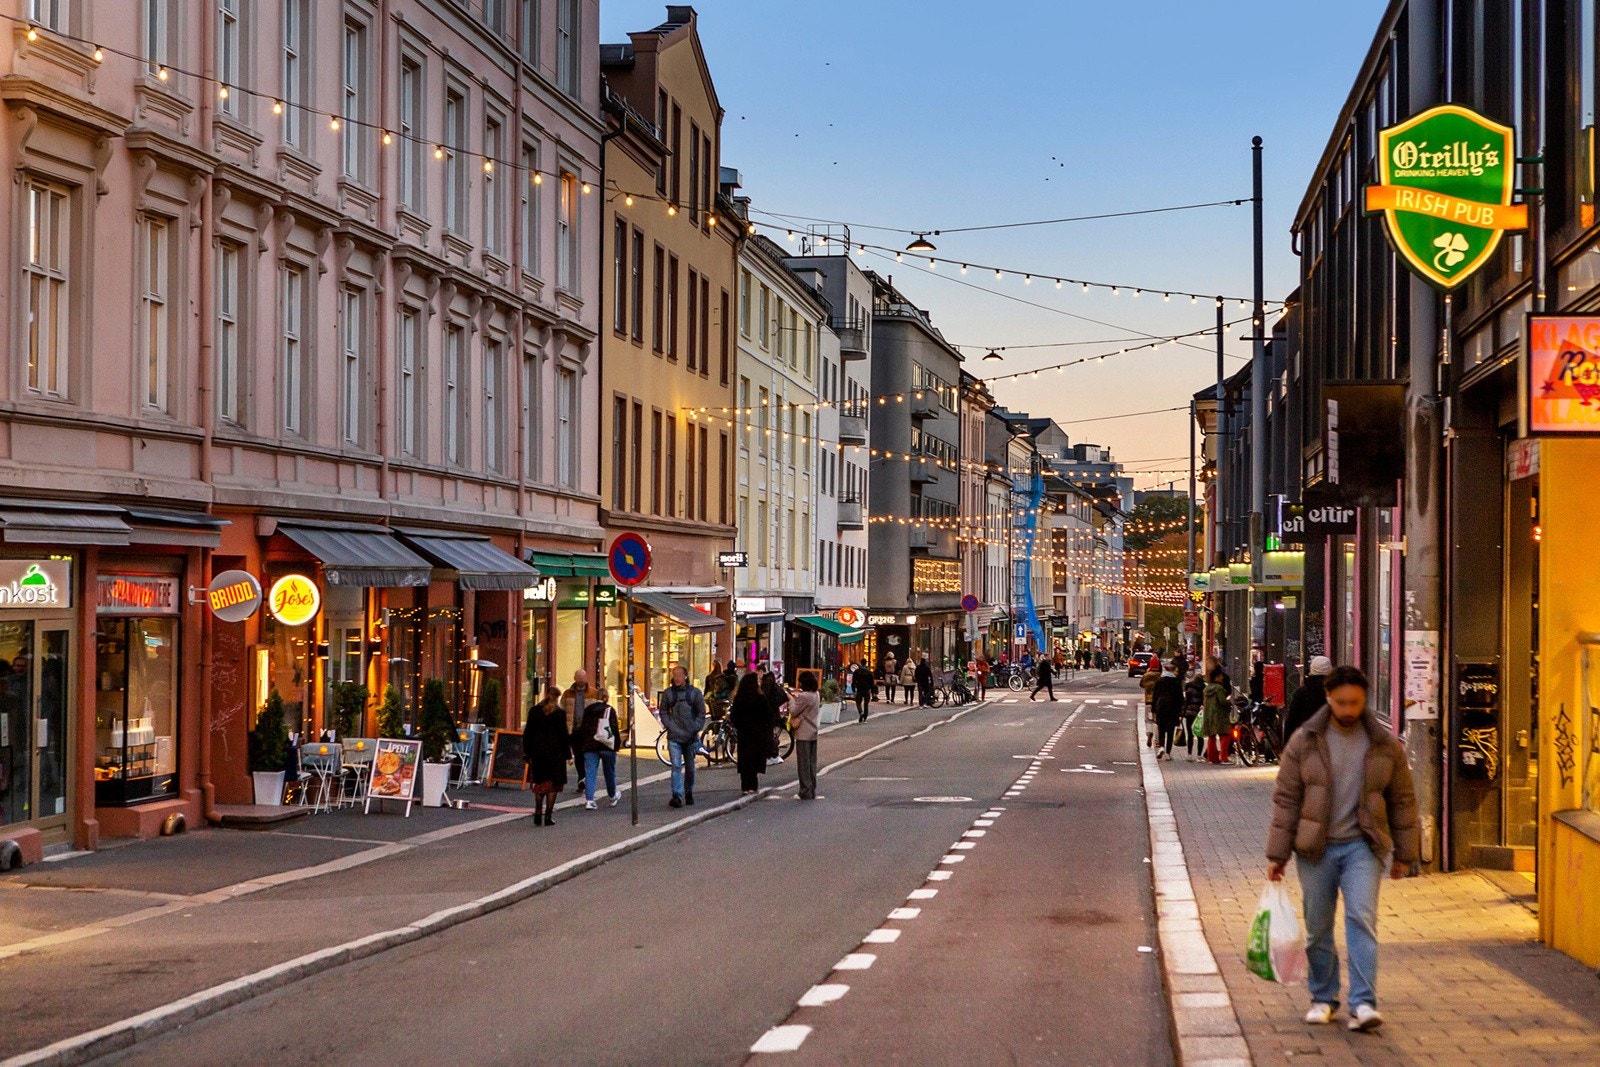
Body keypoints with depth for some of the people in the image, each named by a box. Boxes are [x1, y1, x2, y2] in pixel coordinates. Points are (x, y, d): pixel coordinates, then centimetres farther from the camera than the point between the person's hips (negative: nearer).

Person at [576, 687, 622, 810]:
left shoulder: (587, 710, 4)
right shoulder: (610, 710, -6)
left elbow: (582, 729, 8)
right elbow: (614, 728, -7)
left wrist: (582, 743, 16)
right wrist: (617, 743, 2)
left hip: (590, 746, 2)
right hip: (607, 746, -2)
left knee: (589, 772, -1)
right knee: (610, 772, 15)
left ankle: (589, 800, -13)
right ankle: (612, 796, 32)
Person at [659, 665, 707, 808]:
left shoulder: (695, 693, 3)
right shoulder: (667, 693, 3)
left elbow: (701, 713, 6)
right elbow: (663, 712, 8)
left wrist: (696, 728, -5)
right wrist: (669, 726, -5)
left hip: (691, 737, 1)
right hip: (674, 737, -1)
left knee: (690, 767, 12)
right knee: (676, 766, -12)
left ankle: (689, 793, 28)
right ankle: (677, 796, -19)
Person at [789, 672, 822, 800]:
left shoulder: (804, 697, -19)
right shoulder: (816, 695, 8)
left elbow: (794, 712, -14)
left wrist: (791, 699, 0)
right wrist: (797, 698, 3)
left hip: (803, 734, -8)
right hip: (813, 733, 8)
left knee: (803, 764, -3)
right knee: (812, 764, 13)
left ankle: (805, 793, -1)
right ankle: (812, 792, 16)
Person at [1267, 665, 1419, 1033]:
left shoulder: (1385, 745, 1)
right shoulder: (1304, 741, -2)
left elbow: (1402, 800, 9)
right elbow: (1286, 799, 1)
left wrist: (1404, 854, 10)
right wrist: (1277, 854, -1)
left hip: (1362, 846, -1)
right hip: (1315, 848, 1)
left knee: (1362, 918, -15)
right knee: (1318, 927, 8)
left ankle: (1363, 1003, -16)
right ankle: (1323, 998, 24)